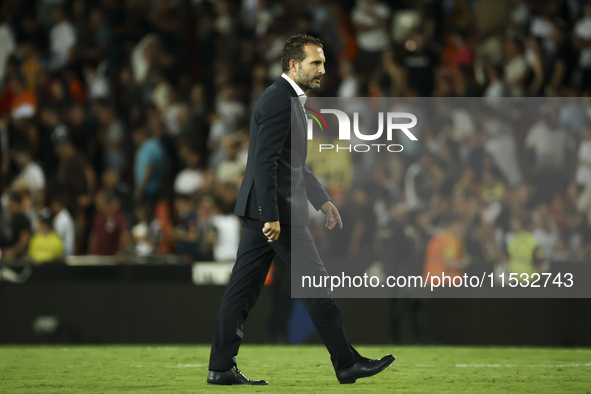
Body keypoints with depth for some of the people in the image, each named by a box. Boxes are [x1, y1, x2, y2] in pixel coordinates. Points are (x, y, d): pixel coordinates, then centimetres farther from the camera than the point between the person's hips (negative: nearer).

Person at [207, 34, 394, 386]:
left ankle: (222, 368, 6)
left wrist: (323, 201, 24)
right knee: (316, 283, -3)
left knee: (244, 288, 7)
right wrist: (272, 216, -26)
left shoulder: (289, 100, 18)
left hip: (264, 211, 10)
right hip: (276, 210, -10)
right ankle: (347, 363, 2)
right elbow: (265, 162, -23)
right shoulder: (279, 102, -15)